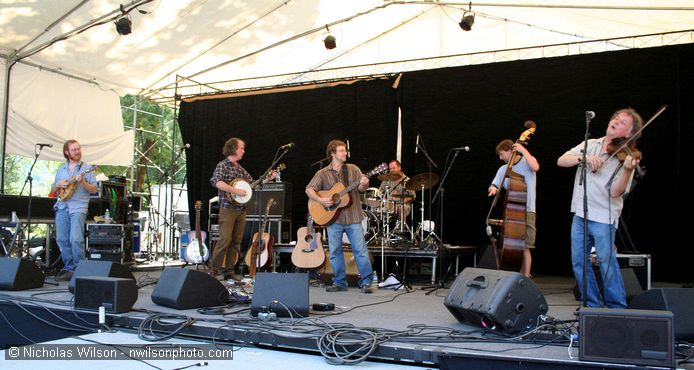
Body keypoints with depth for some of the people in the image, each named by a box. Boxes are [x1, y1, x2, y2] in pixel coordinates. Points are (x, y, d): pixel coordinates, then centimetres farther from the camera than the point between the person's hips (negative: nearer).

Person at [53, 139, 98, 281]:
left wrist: (82, 182, -17)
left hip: (78, 207, -5)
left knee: (76, 239, -16)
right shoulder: (61, 169, 17)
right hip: (62, 207, 5)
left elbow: (94, 190, -1)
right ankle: (69, 268, 14)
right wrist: (59, 185, 1)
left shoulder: (86, 168, 3)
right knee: (62, 240, 4)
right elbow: (54, 190, 23)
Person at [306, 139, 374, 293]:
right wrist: (320, 200, -17)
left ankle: (366, 282, 4)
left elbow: (360, 188, 0)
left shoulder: (353, 169, 7)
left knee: (361, 250, -3)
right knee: (335, 251, 6)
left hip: (353, 217, 0)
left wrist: (363, 185, -24)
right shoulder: (323, 173, 4)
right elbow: (309, 189, 0)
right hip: (333, 218, 0)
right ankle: (339, 283, 18)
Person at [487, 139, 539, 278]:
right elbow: (493, 186, 12)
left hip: (526, 211, -6)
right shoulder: (503, 169, 14)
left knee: (524, 247, -10)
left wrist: (523, 150, -16)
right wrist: (493, 189, -11)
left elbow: (535, 167, -22)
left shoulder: (527, 161, 1)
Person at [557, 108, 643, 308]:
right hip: (580, 214, 5)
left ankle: (618, 308, 12)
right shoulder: (590, 145, 11)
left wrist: (627, 170, -31)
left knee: (607, 261, -4)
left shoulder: (625, 156, -4)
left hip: (603, 217, -5)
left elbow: (616, 192, -14)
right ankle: (593, 305, 22)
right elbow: (561, 161, -1)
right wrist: (585, 157, -18)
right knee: (579, 261, 8)